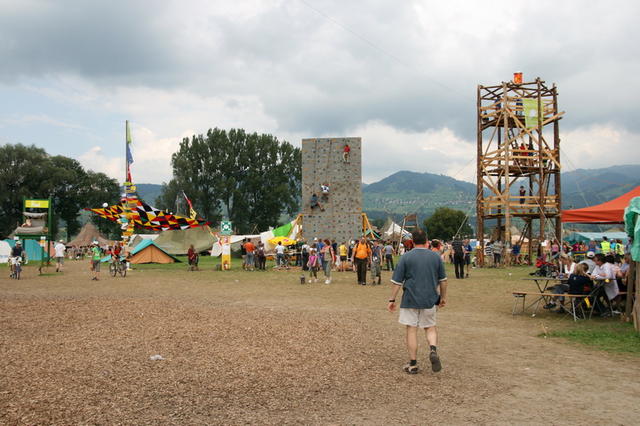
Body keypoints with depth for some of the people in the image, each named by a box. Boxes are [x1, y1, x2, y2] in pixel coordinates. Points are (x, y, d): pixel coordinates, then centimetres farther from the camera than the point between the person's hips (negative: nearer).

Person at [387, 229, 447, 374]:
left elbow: (397, 282, -6)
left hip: (410, 300, -2)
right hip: (430, 300, 2)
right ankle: (433, 350, -11)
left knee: (411, 330, 5)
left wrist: (392, 300, 2)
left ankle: (413, 364, 8)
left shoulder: (406, 257, -6)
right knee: (430, 327, 16)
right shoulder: (436, 257, 2)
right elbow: (443, 280, 10)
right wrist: (443, 297, 23)